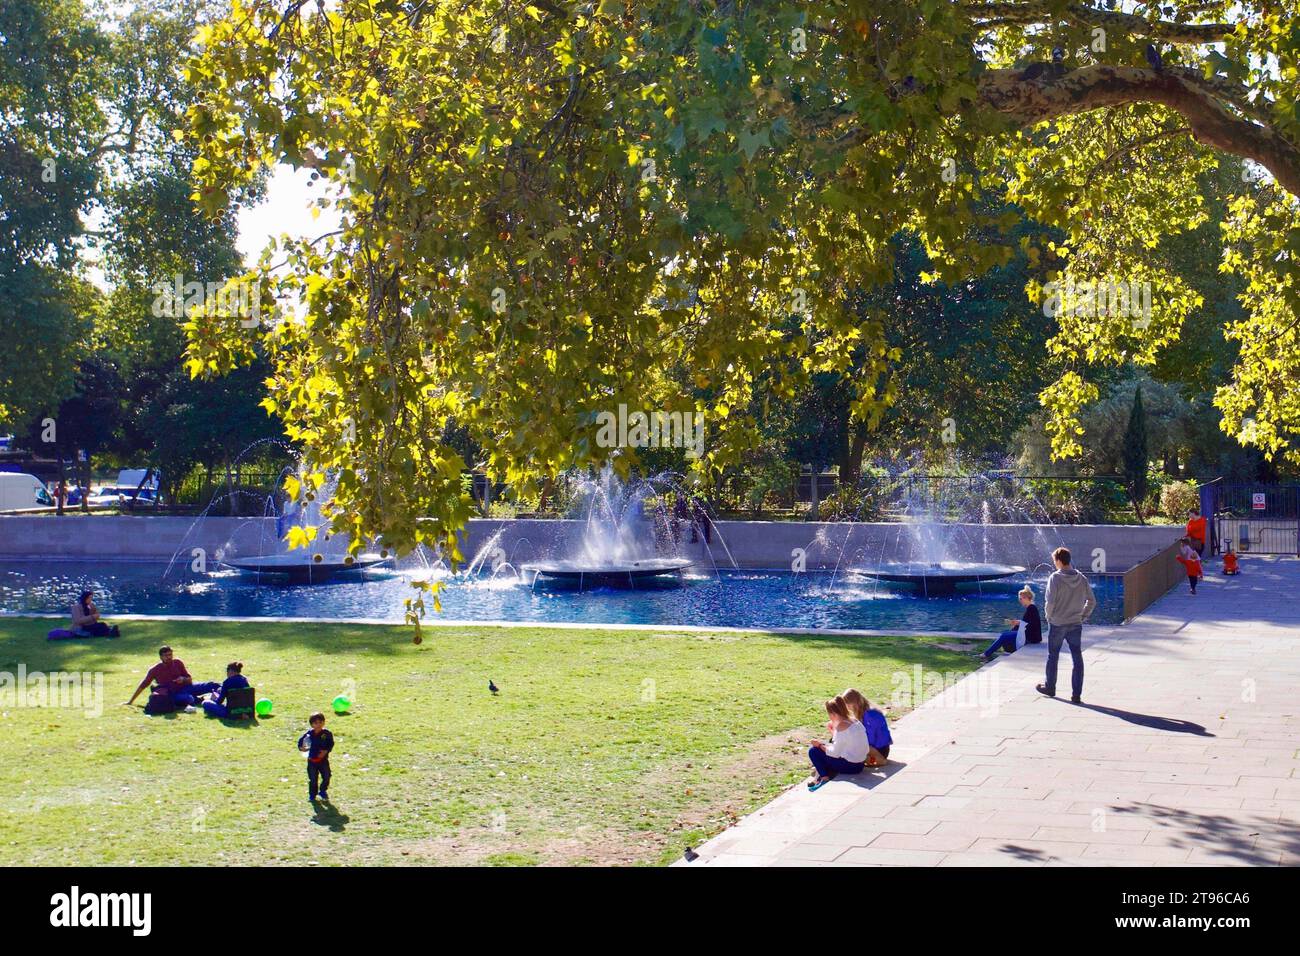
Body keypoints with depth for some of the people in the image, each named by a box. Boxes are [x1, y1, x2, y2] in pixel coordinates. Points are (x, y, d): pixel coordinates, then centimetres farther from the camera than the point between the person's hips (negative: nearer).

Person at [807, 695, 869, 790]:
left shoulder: (841, 726, -19)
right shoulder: (855, 721, 5)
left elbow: (835, 753, -16)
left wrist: (820, 745, -3)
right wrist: (833, 729, 13)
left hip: (849, 766, -9)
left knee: (813, 751, -1)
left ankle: (824, 776, 1)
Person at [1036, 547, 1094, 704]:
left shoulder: (1055, 578, -14)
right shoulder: (1082, 579, 1)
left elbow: (1050, 602, -18)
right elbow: (1091, 601, 4)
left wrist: (1049, 615, -1)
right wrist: (1083, 616, 12)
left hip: (1057, 624, -3)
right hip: (1076, 625, 3)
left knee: (1053, 657, 14)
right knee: (1077, 659, 5)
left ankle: (1050, 687, 29)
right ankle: (1076, 694, 3)